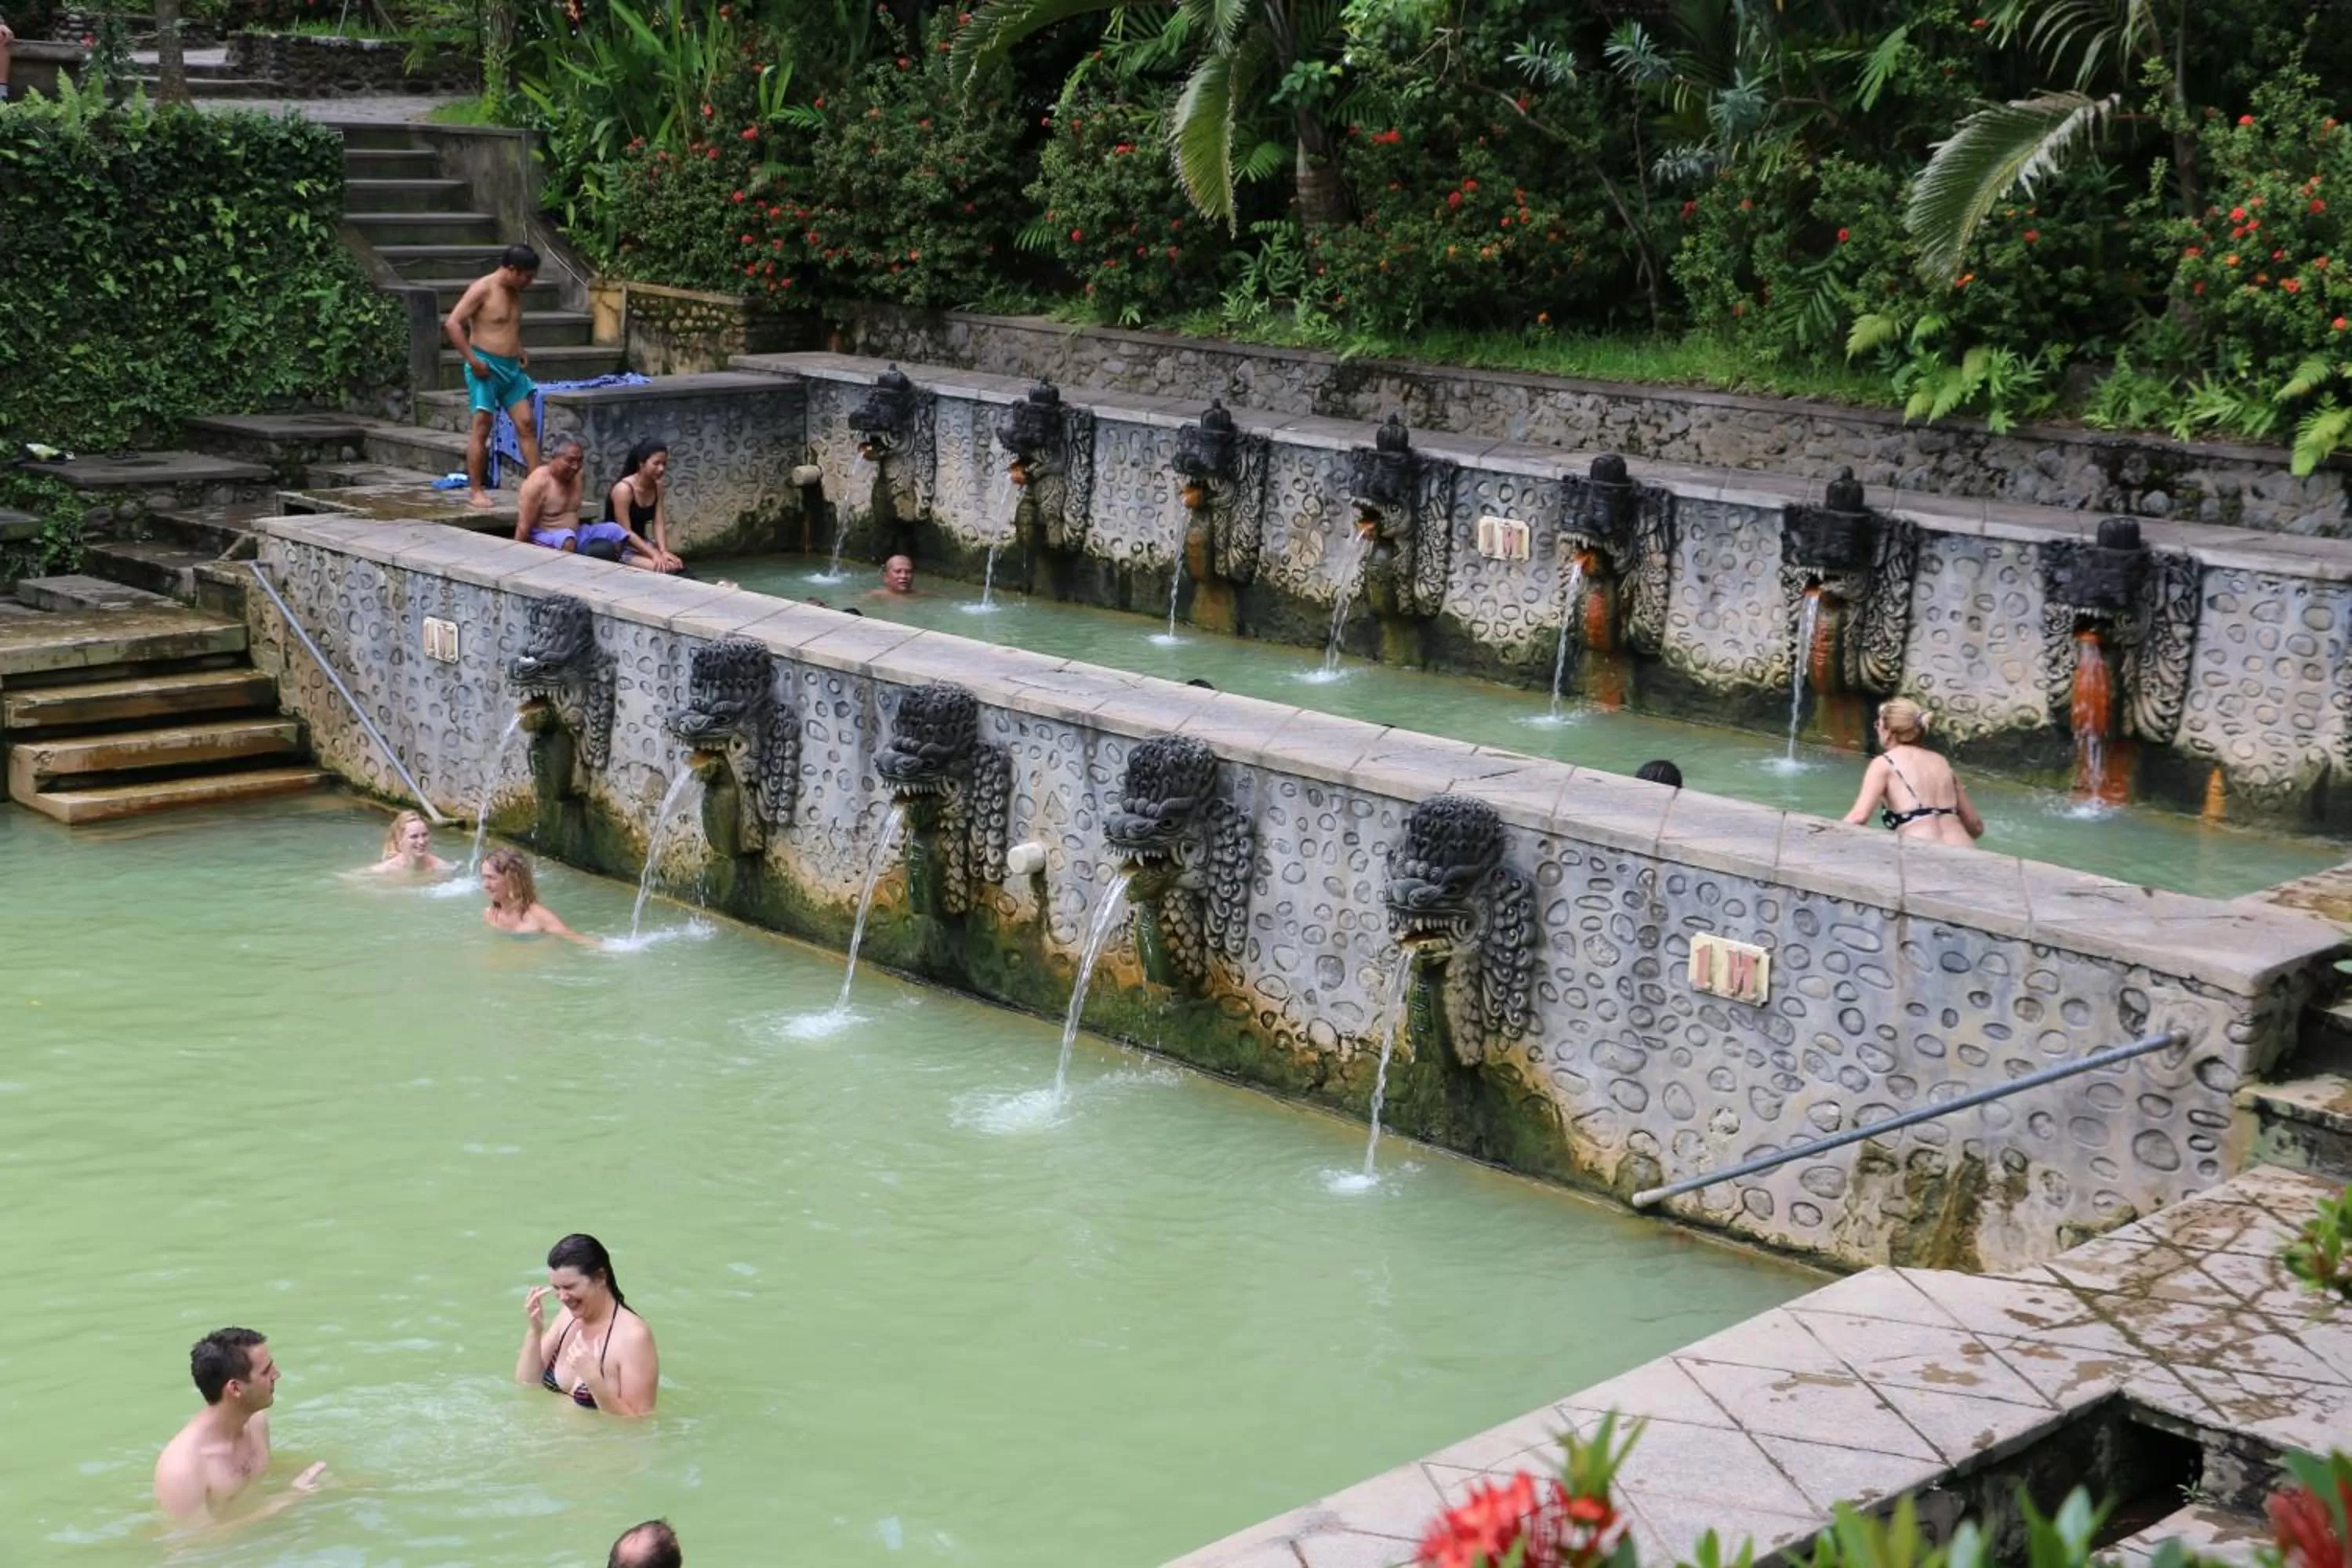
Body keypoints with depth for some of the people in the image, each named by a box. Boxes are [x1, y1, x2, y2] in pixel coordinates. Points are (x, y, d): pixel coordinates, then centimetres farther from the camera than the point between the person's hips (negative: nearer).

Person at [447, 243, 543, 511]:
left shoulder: (515, 293, 13)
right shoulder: (482, 289, -12)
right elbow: (453, 324, -19)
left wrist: (520, 349, 14)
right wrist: (473, 360, -20)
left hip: (512, 368, 8)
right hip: (486, 368, -8)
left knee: (526, 424, 3)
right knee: (482, 427, -4)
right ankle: (476, 491, 1)